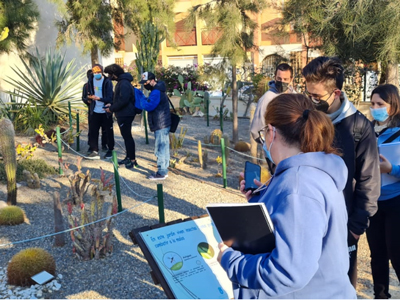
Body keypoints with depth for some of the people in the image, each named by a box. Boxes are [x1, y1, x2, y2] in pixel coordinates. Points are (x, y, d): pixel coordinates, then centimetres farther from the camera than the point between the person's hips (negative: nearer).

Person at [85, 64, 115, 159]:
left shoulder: (107, 82, -12)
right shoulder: (91, 80, 3)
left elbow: (110, 98, -17)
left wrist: (99, 98, -31)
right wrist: (89, 97, -6)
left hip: (106, 111, -4)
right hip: (94, 111, 4)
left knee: (108, 131, 6)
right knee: (92, 131, 5)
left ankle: (110, 150, 20)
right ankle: (94, 150, 15)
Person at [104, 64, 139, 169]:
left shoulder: (124, 83, -19)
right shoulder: (121, 82, 14)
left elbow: (123, 100, -26)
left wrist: (112, 109, -16)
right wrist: (112, 105, 9)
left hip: (125, 114, -10)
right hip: (123, 114, 10)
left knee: (127, 136, -5)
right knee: (126, 136, 15)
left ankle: (133, 160, 0)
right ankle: (128, 157, 25)